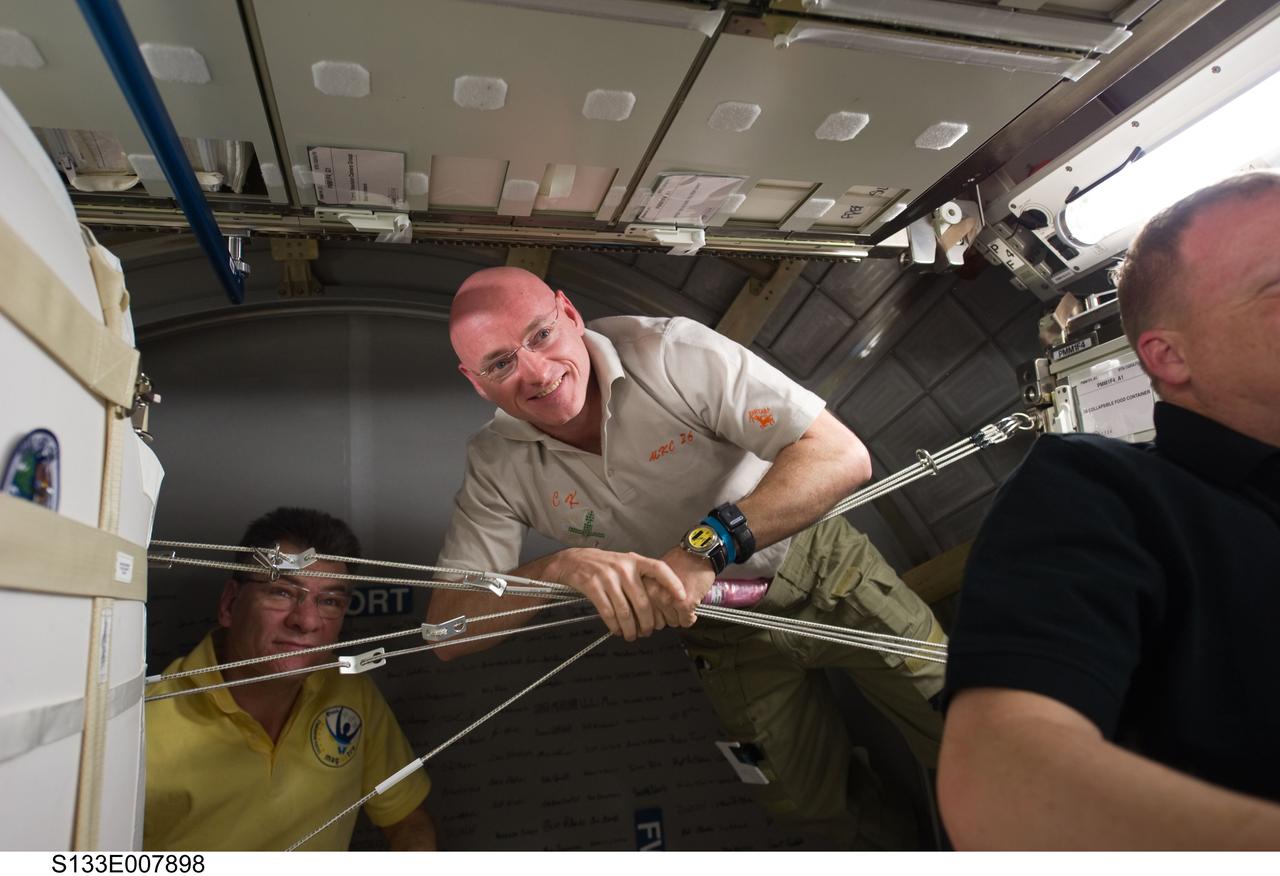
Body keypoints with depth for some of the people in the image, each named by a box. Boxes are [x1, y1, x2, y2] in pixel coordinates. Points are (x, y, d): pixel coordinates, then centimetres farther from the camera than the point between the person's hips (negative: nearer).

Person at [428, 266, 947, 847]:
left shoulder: (671, 351, -26)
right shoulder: (495, 468, -15)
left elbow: (843, 457, -31)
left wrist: (707, 545, -43)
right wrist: (560, 567, -36)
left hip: (827, 573, -2)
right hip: (727, 639, 3)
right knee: (818, 803, 16)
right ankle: (887, 843, 50)